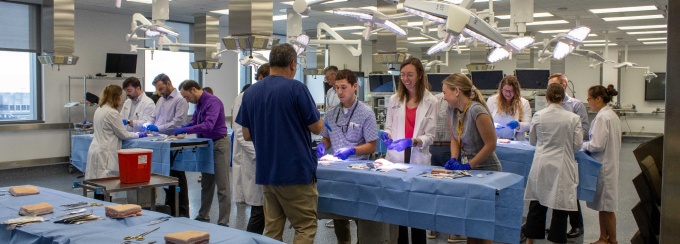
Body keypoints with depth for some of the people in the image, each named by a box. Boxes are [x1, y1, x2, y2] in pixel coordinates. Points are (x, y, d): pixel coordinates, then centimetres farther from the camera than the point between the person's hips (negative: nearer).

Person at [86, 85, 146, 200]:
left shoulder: (99, 110, 13)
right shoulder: (112, 113, -14)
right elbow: (123, 134, -8)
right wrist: (138, 135, 6)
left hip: (96, 151, 9)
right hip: (105, 154, -9)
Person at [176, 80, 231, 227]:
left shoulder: (212, 102, -20)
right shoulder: (199, 103, 8)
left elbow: (208, 125, -32)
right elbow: (194, 121, 20)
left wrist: (185, 130, -27)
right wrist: (181, 128, 0)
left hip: (219, 144, -9)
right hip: (206, 145, 9)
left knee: (222, 186, -5)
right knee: (206, 184, 18)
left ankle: (223, 222, -1)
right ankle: (203, 216, 31)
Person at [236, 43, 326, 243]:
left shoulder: (251, 92, 5)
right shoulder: (296, 88, -12)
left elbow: (247, 135, 10)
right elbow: (317, 128, -6)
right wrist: (318, 119, 15)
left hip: (266, 172, 6)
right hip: (296, 170, -6)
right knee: (305, 227, 4)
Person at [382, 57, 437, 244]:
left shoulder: (431, 102, -1)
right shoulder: (394, 99, 7)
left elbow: (430, 136, -4)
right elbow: (388, 127, 12)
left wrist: (412, 141, -21)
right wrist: (387, 135, -10)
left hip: (418, 160, -2)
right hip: (396, 158, 2)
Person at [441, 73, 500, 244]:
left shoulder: (477, 111, -24)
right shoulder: (453, 110, 0)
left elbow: (491, 144, -22)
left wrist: (469, 165, -19)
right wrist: (454, 160, -8)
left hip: (486, 171, -7)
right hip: (467, 170, 7)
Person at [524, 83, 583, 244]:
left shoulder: (538, 116, -5)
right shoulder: (573, 118, -8)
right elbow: (577, 145, -2)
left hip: (541, 165, 2)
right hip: (562, 166, -2)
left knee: (537, 204, 13)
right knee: (560, 206, 6)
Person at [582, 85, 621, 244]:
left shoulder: (602, 117, -20)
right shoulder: (611, 115, 11)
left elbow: (597, 145, -22)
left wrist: (582, 145, -6)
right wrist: (587, 144, 10)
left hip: (604, 166, -10)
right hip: (609, 164, 10)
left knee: (607, 207, 3)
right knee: (603, 205, 16)